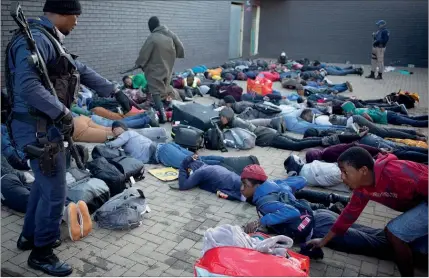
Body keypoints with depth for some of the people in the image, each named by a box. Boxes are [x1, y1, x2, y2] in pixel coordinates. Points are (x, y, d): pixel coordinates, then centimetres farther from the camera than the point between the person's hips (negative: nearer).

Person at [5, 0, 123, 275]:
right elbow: (27, 84, -30)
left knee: (44, 184, 23)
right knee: (55, 192, -1)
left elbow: (81, 70, 19)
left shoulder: (50, 40, 14)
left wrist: (112, 91, 17)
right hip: (38, 129, -11)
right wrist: (62, 112, -25)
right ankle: (42, 253, 17)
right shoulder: (35, 39, -19)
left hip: (45, 125, 11)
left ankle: (30, 236, 42)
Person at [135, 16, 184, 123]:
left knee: (156, 92, -4)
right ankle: (162, 111, 29)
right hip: (167, 68, 6)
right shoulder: (171, 34, -1)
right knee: (163, 90, 20)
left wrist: (139, 64, 6)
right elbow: (180, 49, 8)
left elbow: (144, 54, -12)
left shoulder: (152, 38, -19)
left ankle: (162, 115, -16)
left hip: (155, 70, -6)